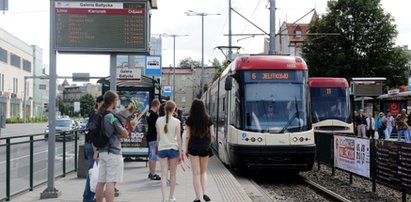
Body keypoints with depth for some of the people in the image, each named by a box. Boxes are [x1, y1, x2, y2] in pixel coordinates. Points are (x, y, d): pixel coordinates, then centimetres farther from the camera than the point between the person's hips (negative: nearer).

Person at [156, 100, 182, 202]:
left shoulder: (159, 121, -1)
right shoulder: (176, 122, -8)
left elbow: (158, 136, 7)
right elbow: (178, 138, -7)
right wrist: (180, 152, 0)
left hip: (162, 149, 2)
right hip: (173, 149, -2)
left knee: (164, 175, 3)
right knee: (173, 174, 12)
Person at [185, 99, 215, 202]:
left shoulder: (190, 120, -6)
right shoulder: (208, 119, -1)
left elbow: (187, 137, -5)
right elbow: (212, 135, 2)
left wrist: (186, 150, 4)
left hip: (193, 148, -2)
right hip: (205, 149, 2)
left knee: (196, 173, 5)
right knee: (203, 172, 18)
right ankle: (204, 193, 2)